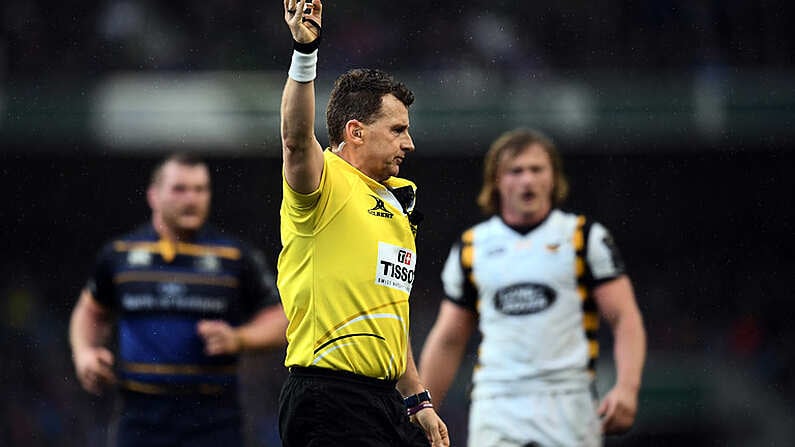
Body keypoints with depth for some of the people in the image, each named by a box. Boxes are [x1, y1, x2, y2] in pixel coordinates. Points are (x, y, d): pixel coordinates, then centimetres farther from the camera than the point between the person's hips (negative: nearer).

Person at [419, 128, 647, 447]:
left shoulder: (585, 238, 6)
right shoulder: (471, 247, 12)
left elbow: (625, 318, 1)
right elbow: (448, 341, 18)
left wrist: (626, 388, -15)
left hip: (567, 404, -1)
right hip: (496, 405, 1)